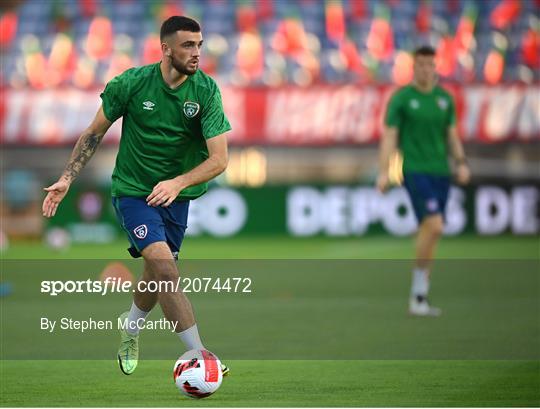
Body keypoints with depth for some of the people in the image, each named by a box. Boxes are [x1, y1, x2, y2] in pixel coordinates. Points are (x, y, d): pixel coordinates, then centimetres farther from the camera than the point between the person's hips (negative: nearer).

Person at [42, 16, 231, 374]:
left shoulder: (206, 90, -13)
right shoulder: (132, 83, -15)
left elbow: (219, 159, -17)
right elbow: (95, 133, 1)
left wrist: (178, 182, -33)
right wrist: (67, 179, -2)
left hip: (175, 194, 3)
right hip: (132, 190, -3)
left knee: (157, 276, 15)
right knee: (165, 267, -22)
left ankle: (131, 330, 47)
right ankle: (199, 355, -22)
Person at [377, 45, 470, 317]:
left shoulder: (445, 98, 12)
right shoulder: (401, 98, -2)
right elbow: (389, 136, -3)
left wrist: (461, 163, 4)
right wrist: (383, 172, -11)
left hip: (440, 172, 5)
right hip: (415, 170, -5)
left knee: (429, 232, 5)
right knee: (434, 226, -21)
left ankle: (419, 297, 11)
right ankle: (418, 288, -9)